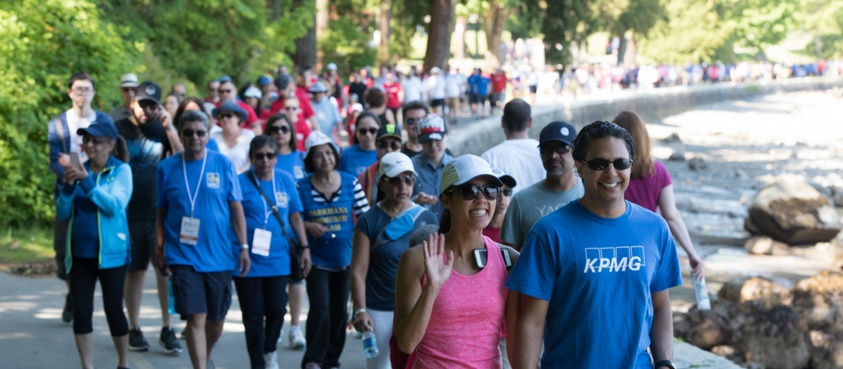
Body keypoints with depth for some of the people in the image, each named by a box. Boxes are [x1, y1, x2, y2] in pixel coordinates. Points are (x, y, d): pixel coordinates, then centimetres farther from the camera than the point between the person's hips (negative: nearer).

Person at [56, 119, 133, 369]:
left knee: (113, 310, 4)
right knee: (81, 312, 2)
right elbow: (63, 214, 5)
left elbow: (115, 206, -19)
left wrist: (87, 181, -25)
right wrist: (68, 186, -13)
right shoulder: (79, 169, 6)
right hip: (80, 253, 4)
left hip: (111, 252, -4)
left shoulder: (121, 170, -4)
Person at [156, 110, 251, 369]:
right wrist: (159, 248, 3)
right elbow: (161, 212, 8)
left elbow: (236, 207, 2)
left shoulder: (223, 164, 1)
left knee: (216, 319, 12)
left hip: (219, 255, 1)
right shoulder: (167, 168, 2)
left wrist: (243, 246, -3)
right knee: (195, 317, -11)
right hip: (183, 256, -1)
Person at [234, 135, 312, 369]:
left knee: (277, 310, 0)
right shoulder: (240, 182, -4)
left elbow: (295, 217, 13)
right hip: (248, 260, -2)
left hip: (277, 259, 2)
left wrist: (305, 247, 8)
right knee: (253, 316, 2)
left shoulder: (286, 181, 6)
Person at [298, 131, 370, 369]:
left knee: (340, 310, 10)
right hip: (316, 258, -2)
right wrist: (309, 226, -18)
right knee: (320, 307, -14)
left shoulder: (351, 183, -2)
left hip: (346, 258, 2)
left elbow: (364, 218, 2)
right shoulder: (301, 187, -5)